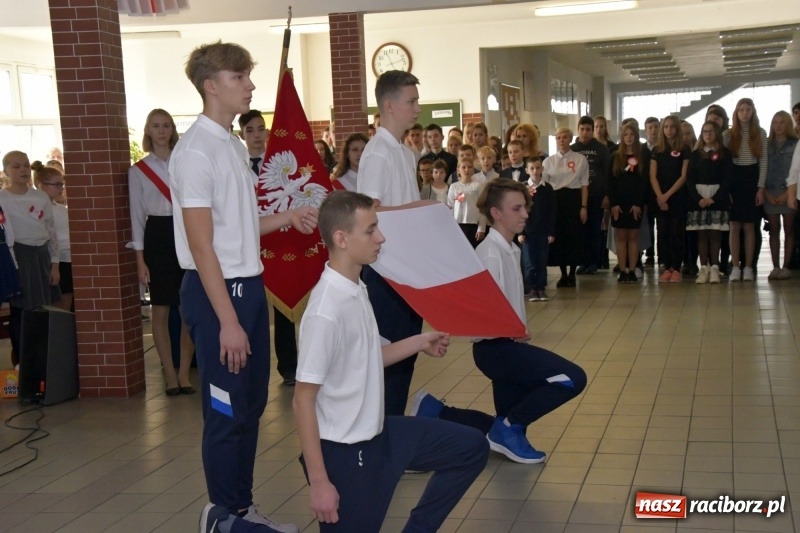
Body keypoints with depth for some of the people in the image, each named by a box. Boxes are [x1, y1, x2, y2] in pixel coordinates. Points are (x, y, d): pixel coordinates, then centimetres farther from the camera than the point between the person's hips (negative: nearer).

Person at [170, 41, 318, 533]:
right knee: (225, 412, 1)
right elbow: (201, 245, -19)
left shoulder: (235, 146, 13)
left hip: (249, 285, 9)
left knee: (251, 405, 16)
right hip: (217, 290, -9)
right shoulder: (197, 151, -16)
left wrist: (287, 217, 8)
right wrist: (228, 320, -21)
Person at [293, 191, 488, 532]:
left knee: (471, 447, 12)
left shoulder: (357, 290, 2)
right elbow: (303, 400, -22)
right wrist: (319, 481, -21)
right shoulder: (326, 311, -25)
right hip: (344, 450, -9)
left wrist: (418, 343, 10)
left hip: (376, 433, 9)